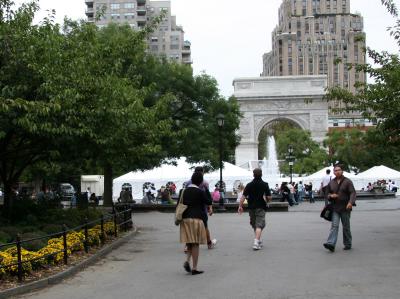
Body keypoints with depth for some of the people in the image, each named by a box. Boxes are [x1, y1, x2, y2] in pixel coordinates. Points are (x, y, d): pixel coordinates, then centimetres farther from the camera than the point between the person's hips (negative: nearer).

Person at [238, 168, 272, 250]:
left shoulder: (249, 185, 0)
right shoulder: (265, 185, -5)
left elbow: (243, 196, -5)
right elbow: (269, 197, -9)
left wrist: (240, 206, -2)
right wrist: (267, 201, 13)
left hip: (251, 207, 3)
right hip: (261, 207, -3)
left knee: (254, 225, 18)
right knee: (259, 225, -5)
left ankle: (259, 241, 29)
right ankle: (256, 242, -20)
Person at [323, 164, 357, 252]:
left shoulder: (348, 181, -3)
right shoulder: (331, 183, 11)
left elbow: (352, 193, -12)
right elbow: (327, 194, 20)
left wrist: (350, 202, -29)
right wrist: (331, 196, -5)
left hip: (345, 208, -2)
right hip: (335, 208, 2)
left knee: (346, 227, 7)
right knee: (334, 225, -9)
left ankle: (348, 244, 20)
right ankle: (331, 244, -19)